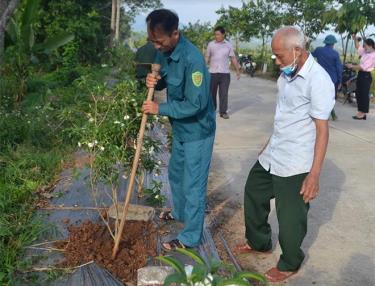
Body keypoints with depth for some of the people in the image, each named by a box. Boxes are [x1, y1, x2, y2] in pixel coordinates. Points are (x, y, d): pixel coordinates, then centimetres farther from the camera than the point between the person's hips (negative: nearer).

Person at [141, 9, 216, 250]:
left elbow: (195, 104, -29)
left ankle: (190, 238, 16)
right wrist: (153, 81, -11)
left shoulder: (192, 59, -30)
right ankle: (180, 213, 49)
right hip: (180, 128, 9)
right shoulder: (163, 51, -3)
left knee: (193, 184, 2)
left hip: (198, 131, -9)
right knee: (176, 174, 25)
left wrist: (160, 109, -23)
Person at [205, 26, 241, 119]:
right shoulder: (211, 44, 3)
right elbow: (207, 58, 5)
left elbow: (233, 58, 6)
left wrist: (238, 70, 3)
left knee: (224, 93, -2)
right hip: (212, 73, 1)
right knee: (212, 93, 8)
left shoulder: (228, 45, 4)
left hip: (225, 73, 0)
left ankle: (223, 112, 4)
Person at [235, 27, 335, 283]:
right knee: (254, 193, 23)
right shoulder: (287, 73, 5)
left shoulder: (318, 80, -21)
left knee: (290, 217, 5)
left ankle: (290, 264, 31)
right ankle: (259, 242, 45)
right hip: (272, 155, 9)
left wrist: (314, 174, -24)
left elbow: (322, 130, -22)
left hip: (295, 165, -9)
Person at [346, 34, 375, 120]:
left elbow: (363, 67, -22)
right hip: (361, 74, 10)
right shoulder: (365, 52, 9)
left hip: (366, 76, -10)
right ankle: (360, 112, 21)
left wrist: (352, 66, -17)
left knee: (364, 94, -2)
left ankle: (363, 114, 5)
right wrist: (355, 39, 11)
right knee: (358, 93, 13)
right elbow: (358, 47, 26)